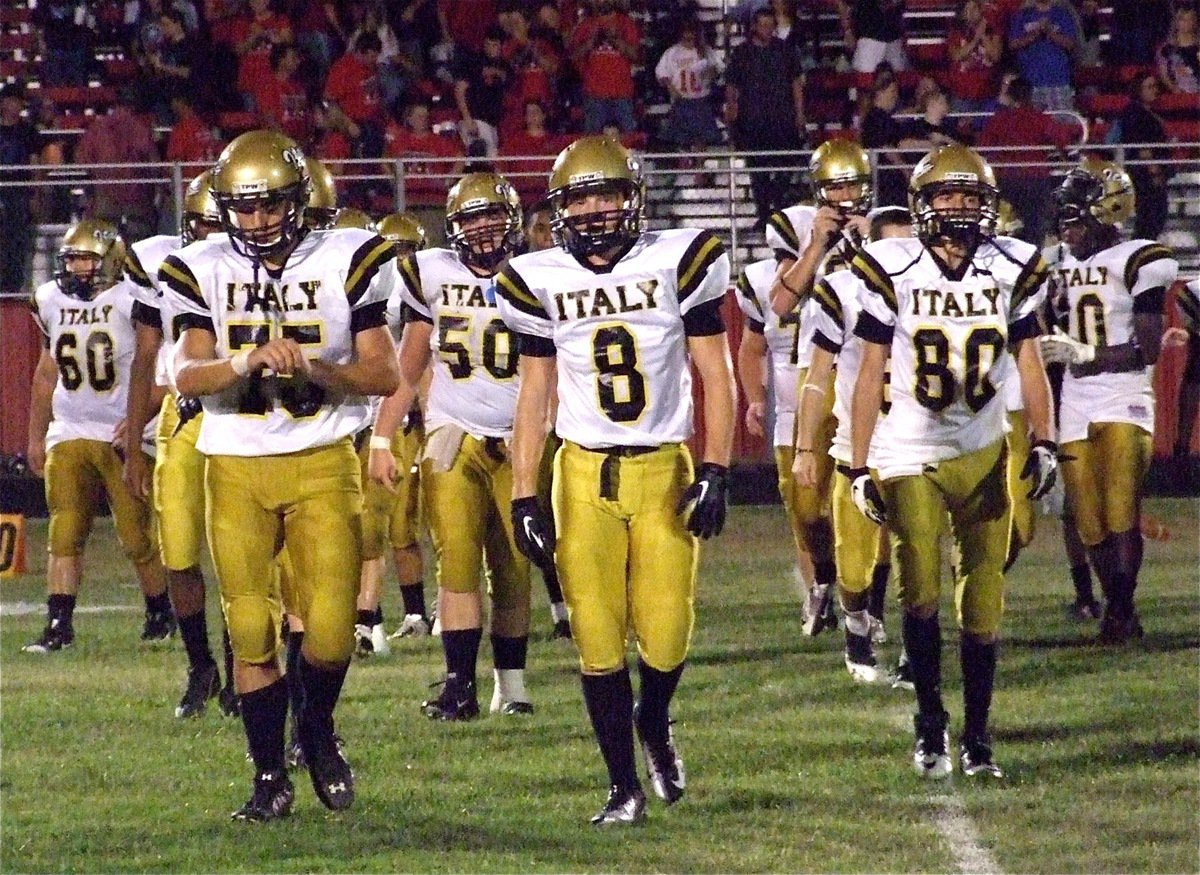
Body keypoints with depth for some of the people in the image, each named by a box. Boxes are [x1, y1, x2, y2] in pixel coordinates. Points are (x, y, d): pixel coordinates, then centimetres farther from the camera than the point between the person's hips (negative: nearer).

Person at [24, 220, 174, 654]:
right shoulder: (52, 301, 7)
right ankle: (58, 626, -4)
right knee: (64, 536, -4)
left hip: (126, 436, -4)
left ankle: (160, 614, 20)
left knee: (139, 537, 0)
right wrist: (36, 436, 22)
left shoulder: (131, 302, -11)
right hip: (69, 435, 4)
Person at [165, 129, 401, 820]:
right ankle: (271, 777, 10)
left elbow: (384, 375, -2)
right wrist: (245, 363, -25)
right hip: (236, 468, 1)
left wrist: (313, 368, -20)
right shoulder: (205, 271, 3)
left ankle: (318, 732, 21)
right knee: (252, 628, -1)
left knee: (331, 626, -8)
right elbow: (187, 376, -5)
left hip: (323, 462, -1)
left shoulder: (345, 261, -1)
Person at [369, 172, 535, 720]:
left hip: (516, 442, 1)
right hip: (452, 438, 0)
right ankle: (460, 685, -14)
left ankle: (511, 685, 10)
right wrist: (381, 440, 4)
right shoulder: (433, 276, 5)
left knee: (513, 568, 1)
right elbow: (407, 370, 9)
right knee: (457, 561, -12)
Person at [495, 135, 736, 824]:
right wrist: (526, 497, 3)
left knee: (665, 637, -7)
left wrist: (715, 472, -7)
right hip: (585, 475, 1)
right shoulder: (542, 281, 4)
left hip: (664, 470, -1)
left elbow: (717, 375, 1)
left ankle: (654, 724, 27)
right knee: (598, 639, -3)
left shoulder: (677, 261, -1)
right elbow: (535, 394, 9)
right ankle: (625, 786, 9)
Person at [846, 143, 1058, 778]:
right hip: (910, 456, -3)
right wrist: (859, 468, -4)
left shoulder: (1011, 270, 1)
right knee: (920, 591, -14)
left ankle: (977, 738, 15)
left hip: (984, 455, 3)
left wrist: (1044, 442, -5)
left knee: (983, 605, 5)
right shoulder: (893, 272, -6)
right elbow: (870, 373, -2)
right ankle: (929, 722, 3)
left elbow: (1028, 364, 8)